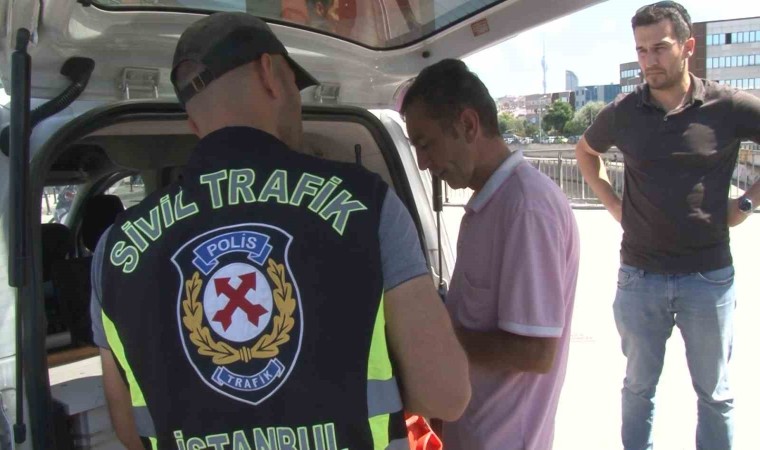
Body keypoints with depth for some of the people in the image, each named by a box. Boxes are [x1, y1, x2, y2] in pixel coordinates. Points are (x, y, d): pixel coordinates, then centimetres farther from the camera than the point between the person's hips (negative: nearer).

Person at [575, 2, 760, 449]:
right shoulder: (623, 112, -2)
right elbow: (586, 151, 18)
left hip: (709, 275, -1)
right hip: (640, 276, 1)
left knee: (715, 392, 13)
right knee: (639, 385, 15)